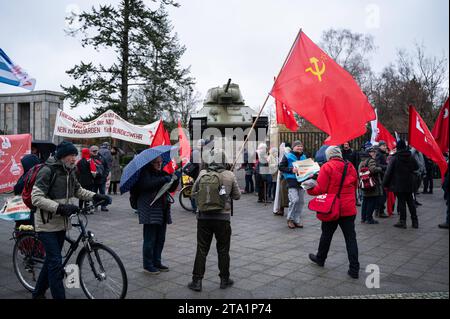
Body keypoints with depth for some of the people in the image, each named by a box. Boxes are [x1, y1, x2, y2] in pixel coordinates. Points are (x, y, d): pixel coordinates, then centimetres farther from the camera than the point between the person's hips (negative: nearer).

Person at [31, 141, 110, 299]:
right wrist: (60, 207, -32)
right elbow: (36, 198, -22)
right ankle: (59, 296, -1)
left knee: (51, 260, 18)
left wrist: (95, 196, 2)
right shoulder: (47, 171, -17)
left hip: (61, 223, 8)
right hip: (47, 225, -8)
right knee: (56, 262, -9)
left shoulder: (69, 172, 7)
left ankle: (38, 293, 35)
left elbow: (78, 191, 18)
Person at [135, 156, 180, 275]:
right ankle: (148, 265, 10)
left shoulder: (162, 173, 15)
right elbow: (146, 185, -25)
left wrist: (176, 179, -6)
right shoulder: (145, 172, -6)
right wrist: (163, 180, -27)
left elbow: (171, 189, 12)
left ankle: (157, 262, 26)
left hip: (162, 211, 7)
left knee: (160, 239, 13)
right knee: (150, 239, -1)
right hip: (150, 210, -7)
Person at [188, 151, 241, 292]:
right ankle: (224, 280, 24)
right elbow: (237, 196, 2)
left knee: (201, 250, 9)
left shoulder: (202, 174, -2)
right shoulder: (230, 175, -5)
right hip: (223, 217, -1)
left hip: (203, 216, 1)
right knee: (223, 250, 12)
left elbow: (194, 192, 7)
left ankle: (197, 281, 13)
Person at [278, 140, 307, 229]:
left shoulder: (304, 157, 17)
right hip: (292, 181, -6)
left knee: (301, 201, 5)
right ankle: (290, 219, 2)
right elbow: (281, 167, -5)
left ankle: (297, 220, 17)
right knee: (295, 200, -17)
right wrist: (291, 170, -17)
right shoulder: (288, 156, -1)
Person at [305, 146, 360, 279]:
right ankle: (354, 269, 4)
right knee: (350, 237, 5)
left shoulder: (327, 167, -11)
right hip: (349, 208, 3)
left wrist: (310, 189, 2)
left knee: (327, 234, 15)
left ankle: (320, 258, 34)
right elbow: (355, 185, 15)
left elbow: (321, 189, -15)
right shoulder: (350, 167, 4)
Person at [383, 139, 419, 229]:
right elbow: (416, 167, 17)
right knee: (410, 201, 13)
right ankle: (415, 221, 17)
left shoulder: (394, 158, -12)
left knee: (401, 202, 2)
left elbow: (388, 172, -12)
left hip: (399, 185, -4)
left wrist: (385, 183, -4)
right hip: (409, 184, 4)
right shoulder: (411, 157, 1)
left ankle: (403, 221, 5)